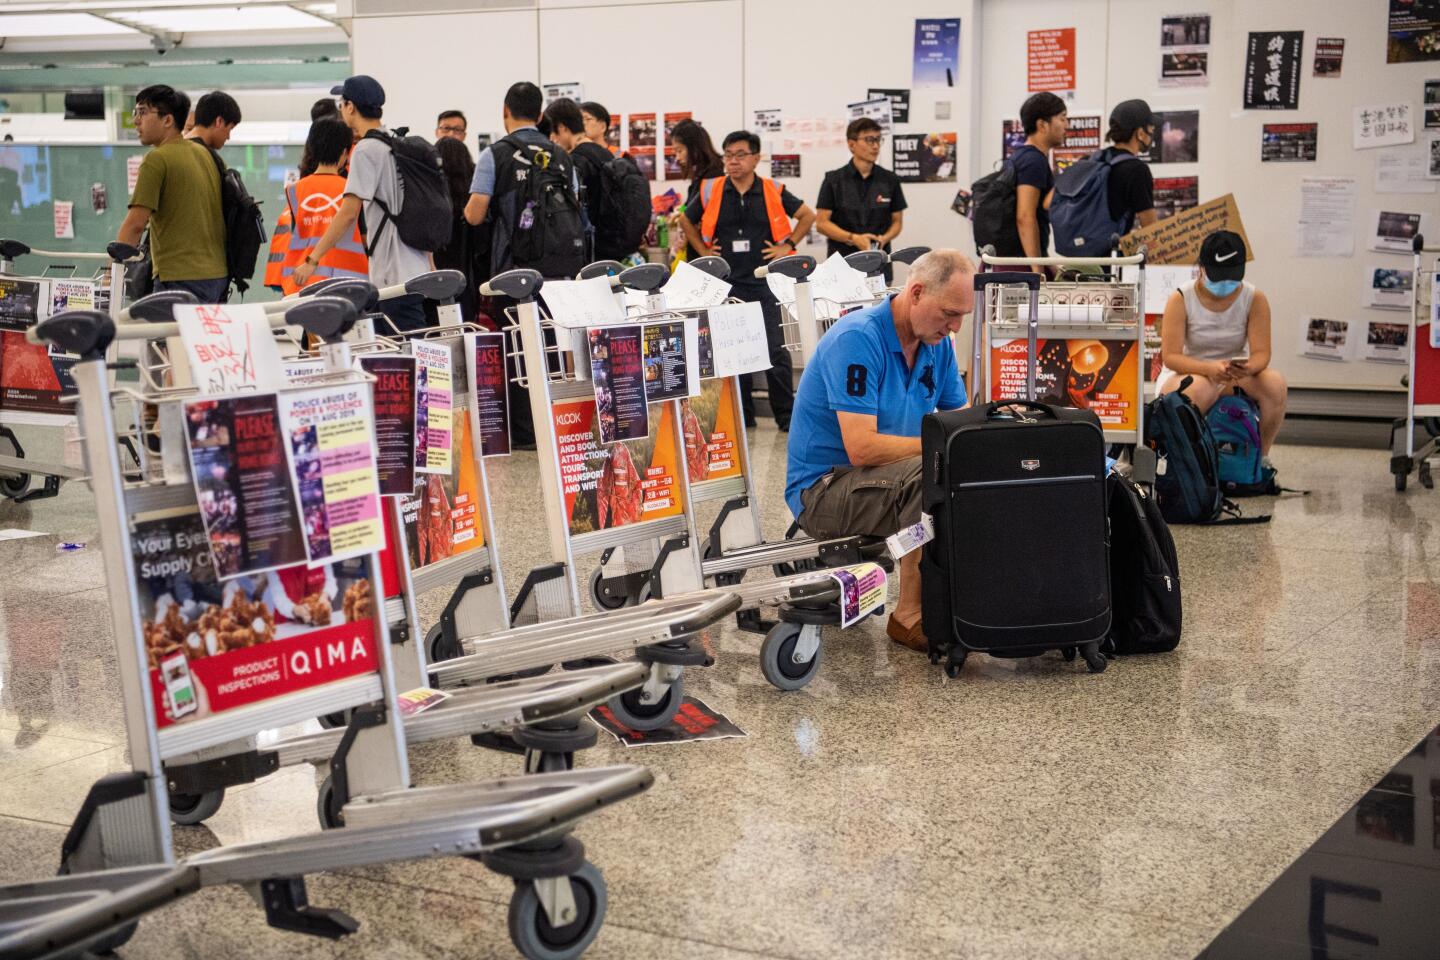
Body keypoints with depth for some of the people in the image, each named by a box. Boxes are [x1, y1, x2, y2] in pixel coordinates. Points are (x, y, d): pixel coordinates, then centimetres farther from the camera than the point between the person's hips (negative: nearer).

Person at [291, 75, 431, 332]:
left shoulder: (366, 150, -10)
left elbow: (348, 213, -16)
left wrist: (312, 260, -14)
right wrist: (431, 268, 25)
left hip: (395, 277, -9)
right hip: (415, 271, 9)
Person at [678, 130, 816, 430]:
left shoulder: (773, 192, 0)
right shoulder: (710, 192, 3)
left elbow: (808, 215, 10)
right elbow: (686, 220, 19)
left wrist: (787, 245, 1)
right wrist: (703, 251, 9)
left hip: (765, 281, -2)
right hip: (727, 282, 2)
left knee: (775, 349, -5)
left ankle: (786, 414, 3)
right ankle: (742, 414, 17)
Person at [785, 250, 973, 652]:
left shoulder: (937, 344, 5)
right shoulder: (858, 339, -21)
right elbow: (862, 448, -27)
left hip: (892, 477, 8)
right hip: (822, 488, -8)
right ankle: (910, 617, -23)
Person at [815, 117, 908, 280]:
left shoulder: (890, 180, 6)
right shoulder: (834, 180, 0)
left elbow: (897, 221, 12)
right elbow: (822, 222, -2)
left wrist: (884, 238, -10)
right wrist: (853, 238, -16)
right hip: (842, 262, -2)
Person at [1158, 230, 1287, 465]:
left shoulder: (1255, 300, -5)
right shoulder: (1181, 300, -12)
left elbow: (1261, 352, -10)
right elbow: (1170, 356, -18)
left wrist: (1248, 368, -36)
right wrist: (1210, 368, -36)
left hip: (1236, 374, 3)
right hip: (1187, 372, -3)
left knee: (1275, 383, -28)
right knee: (1199, 390, -40)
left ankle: (1261, 455, -9)